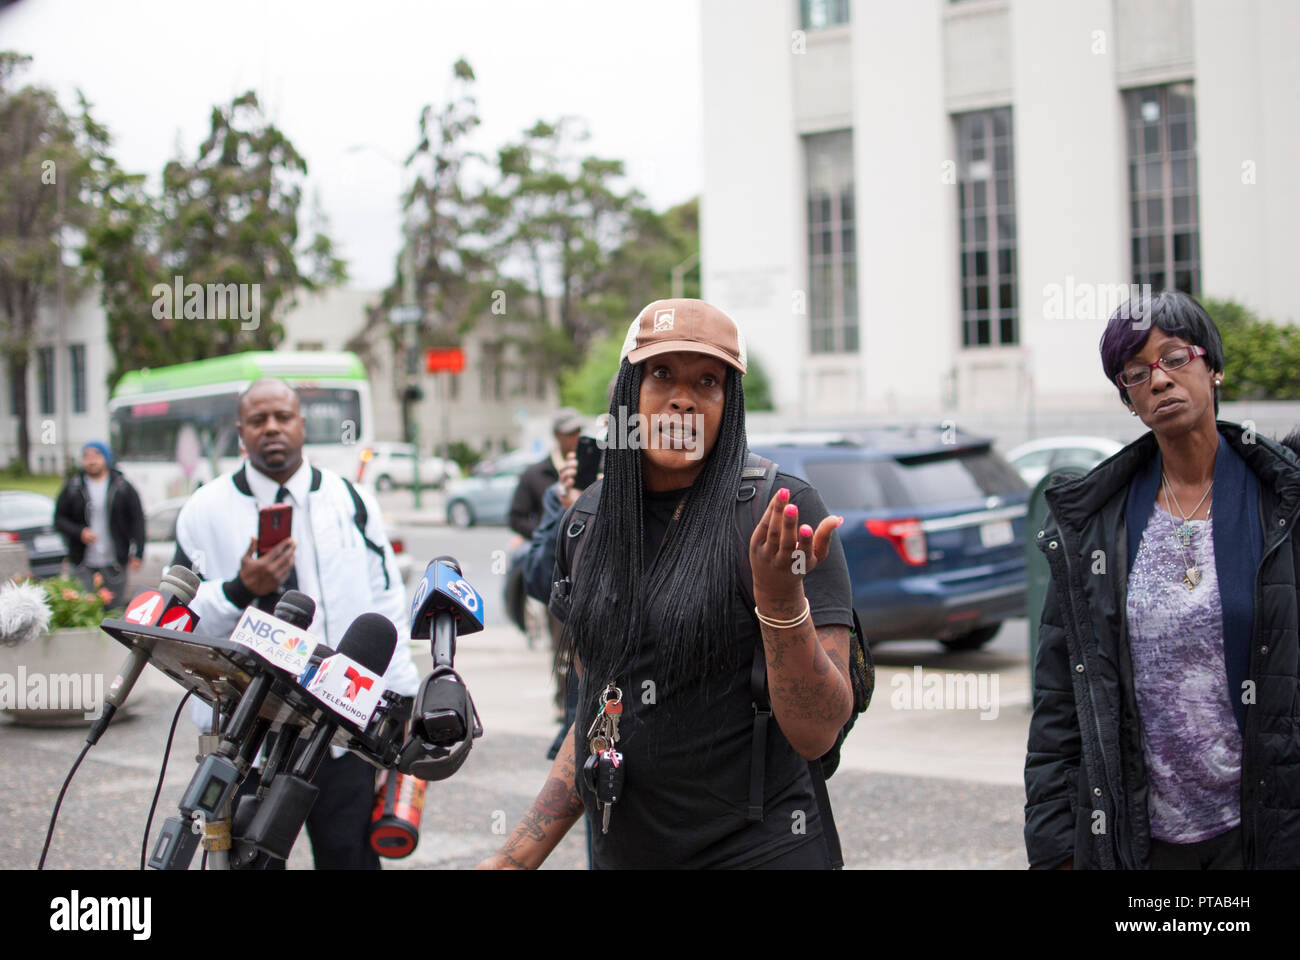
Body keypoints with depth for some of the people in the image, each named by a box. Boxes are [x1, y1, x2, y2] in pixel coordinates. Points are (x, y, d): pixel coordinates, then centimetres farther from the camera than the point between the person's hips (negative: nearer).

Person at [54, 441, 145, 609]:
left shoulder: (122, 487, 3)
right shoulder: (73, 487, 4)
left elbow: (137, 519, 4)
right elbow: (59, 519, 7)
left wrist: (137, 554, -3)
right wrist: (79, 532, -12)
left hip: (114, 563, 0)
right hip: (83, 563, 0)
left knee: (115, 607, 5)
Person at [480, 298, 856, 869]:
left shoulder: (781, 512, -12)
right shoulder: (586, 526, 4)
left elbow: (817, 734, -16)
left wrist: (782, 600, -31)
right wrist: (519, 856, 8)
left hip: (756, 850, -5)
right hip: (617, 853, 5)